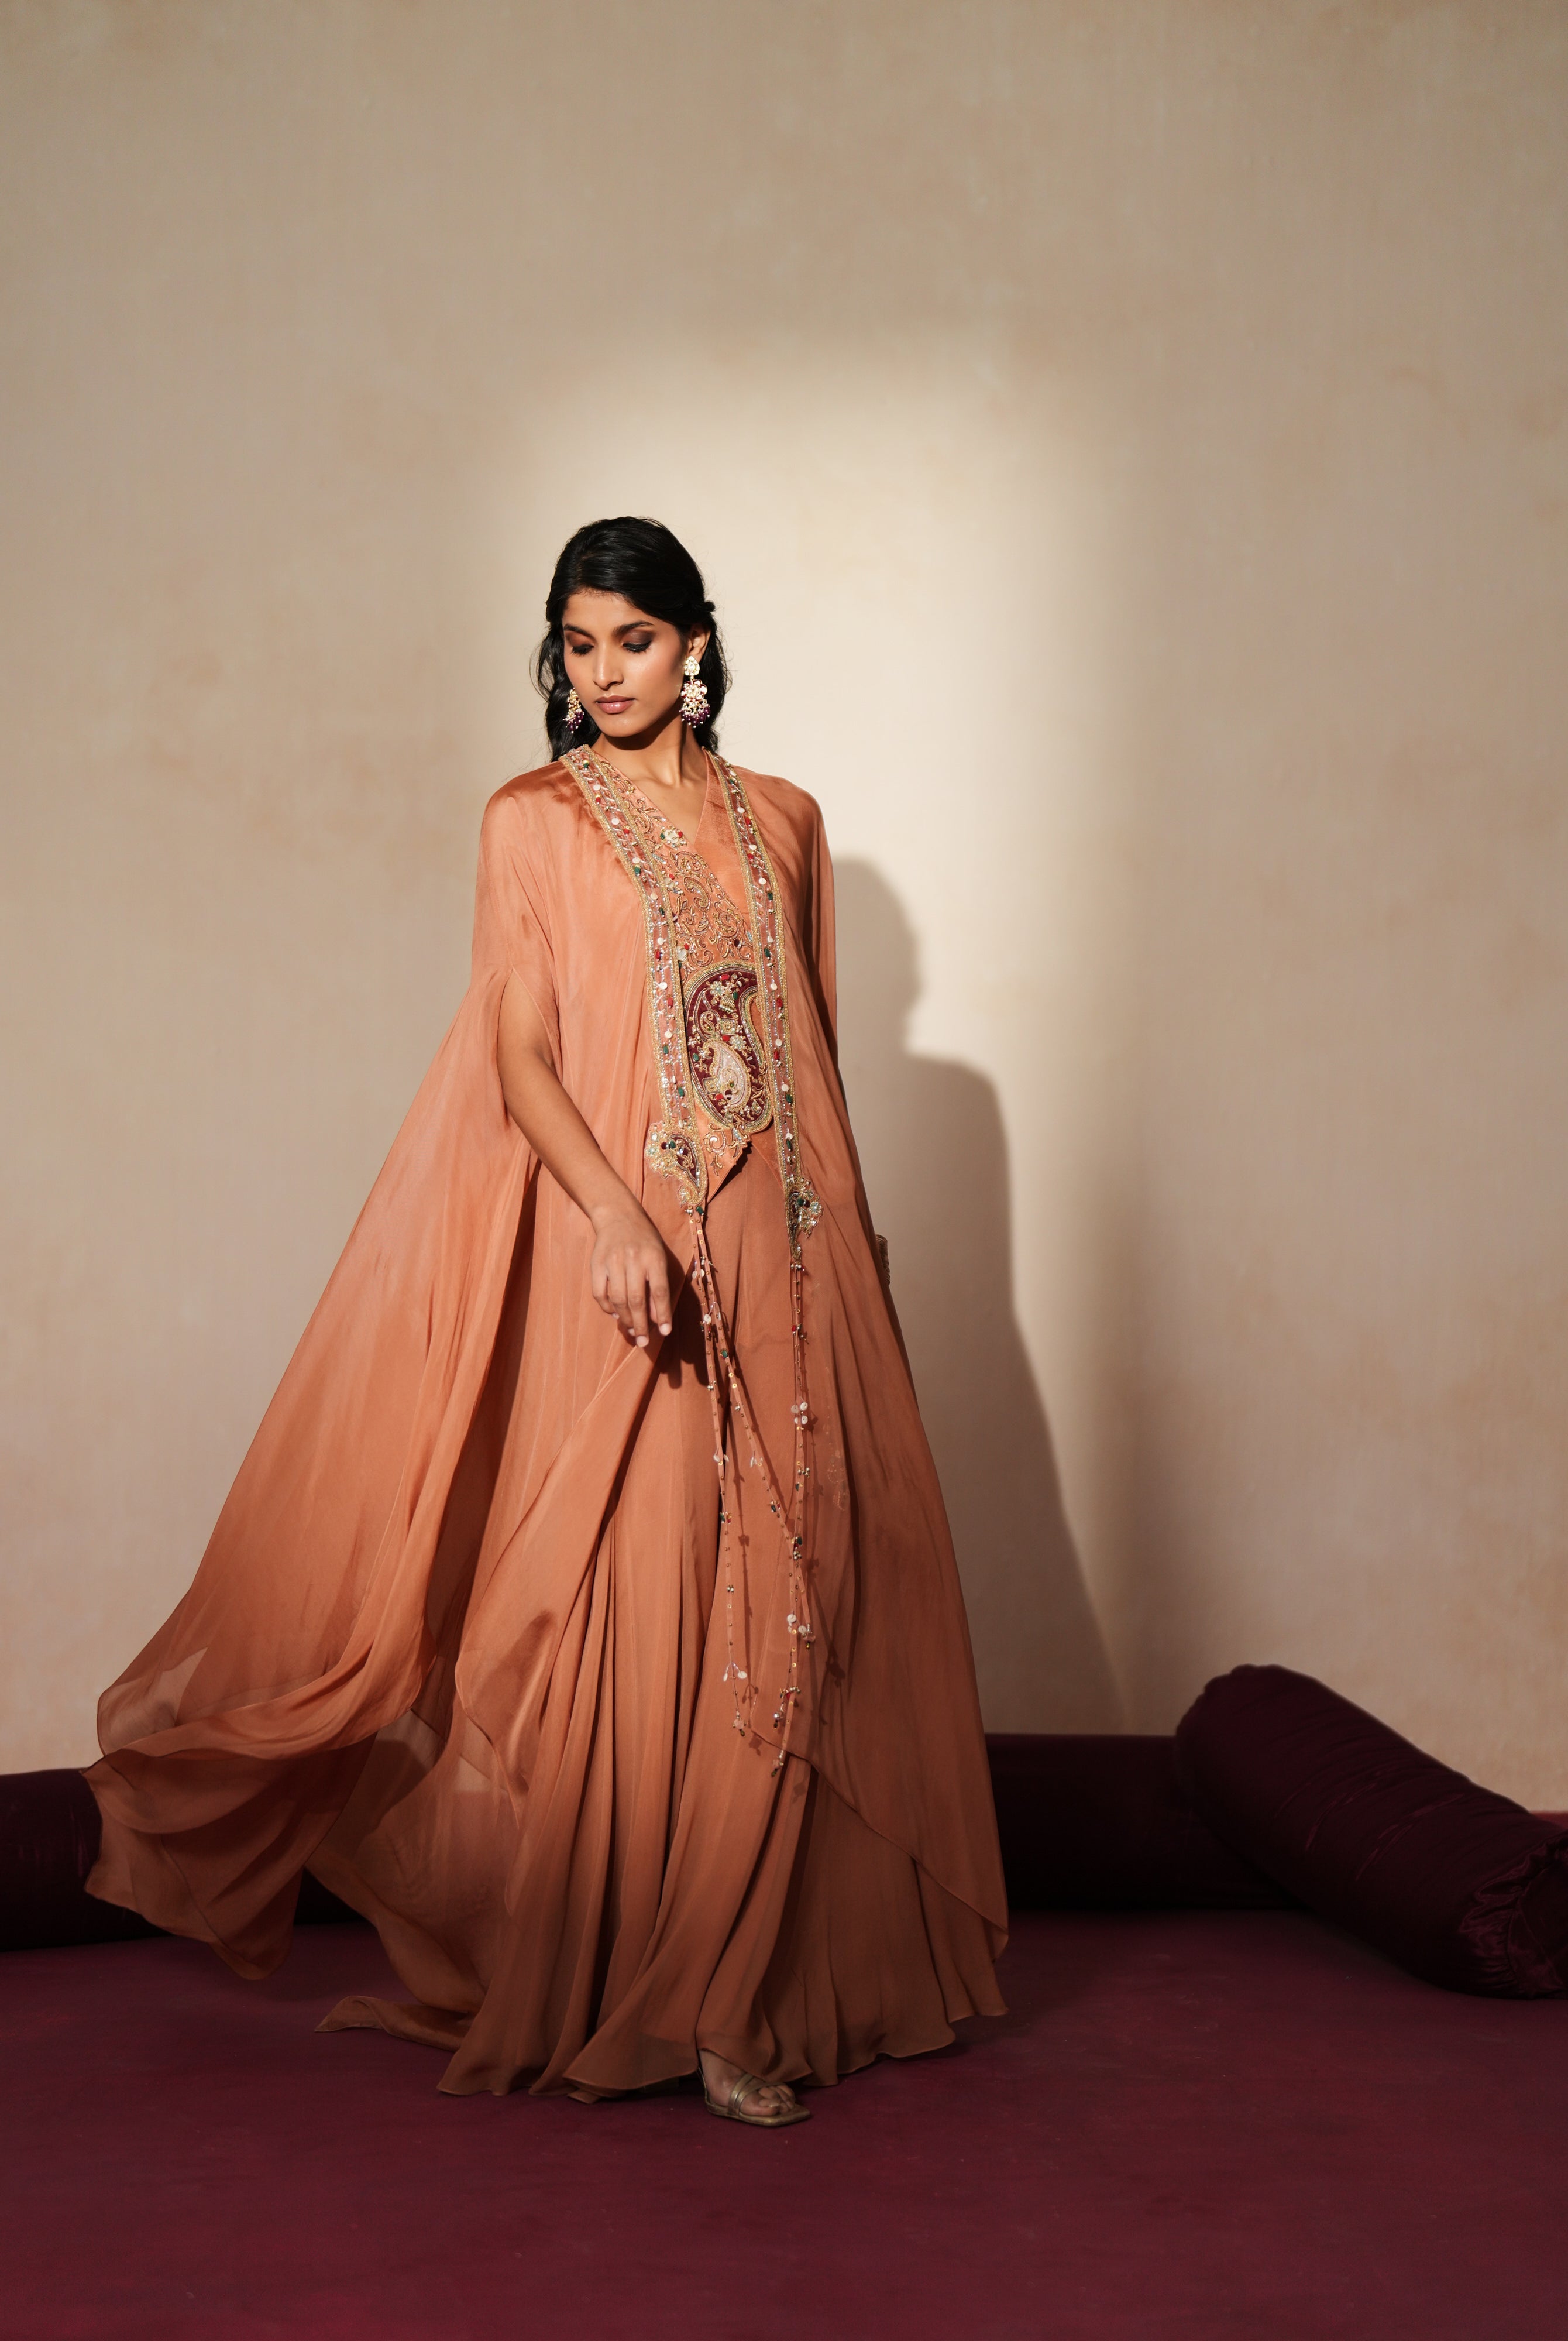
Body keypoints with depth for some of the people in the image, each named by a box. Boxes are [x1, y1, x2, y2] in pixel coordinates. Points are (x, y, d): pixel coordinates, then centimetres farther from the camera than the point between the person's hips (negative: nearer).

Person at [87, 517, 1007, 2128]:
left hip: (782, 1257, 4)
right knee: (632, 1605, -4)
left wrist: (854, 1236, 16)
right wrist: (615, 1214, -22)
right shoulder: (533, 823, 3)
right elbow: (520, 1050, -7)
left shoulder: (782, 821, 14)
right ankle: (648, 2001, 8)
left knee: (790, 1607, 4)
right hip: (616, 1256, -4)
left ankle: (757, 1980, 14)